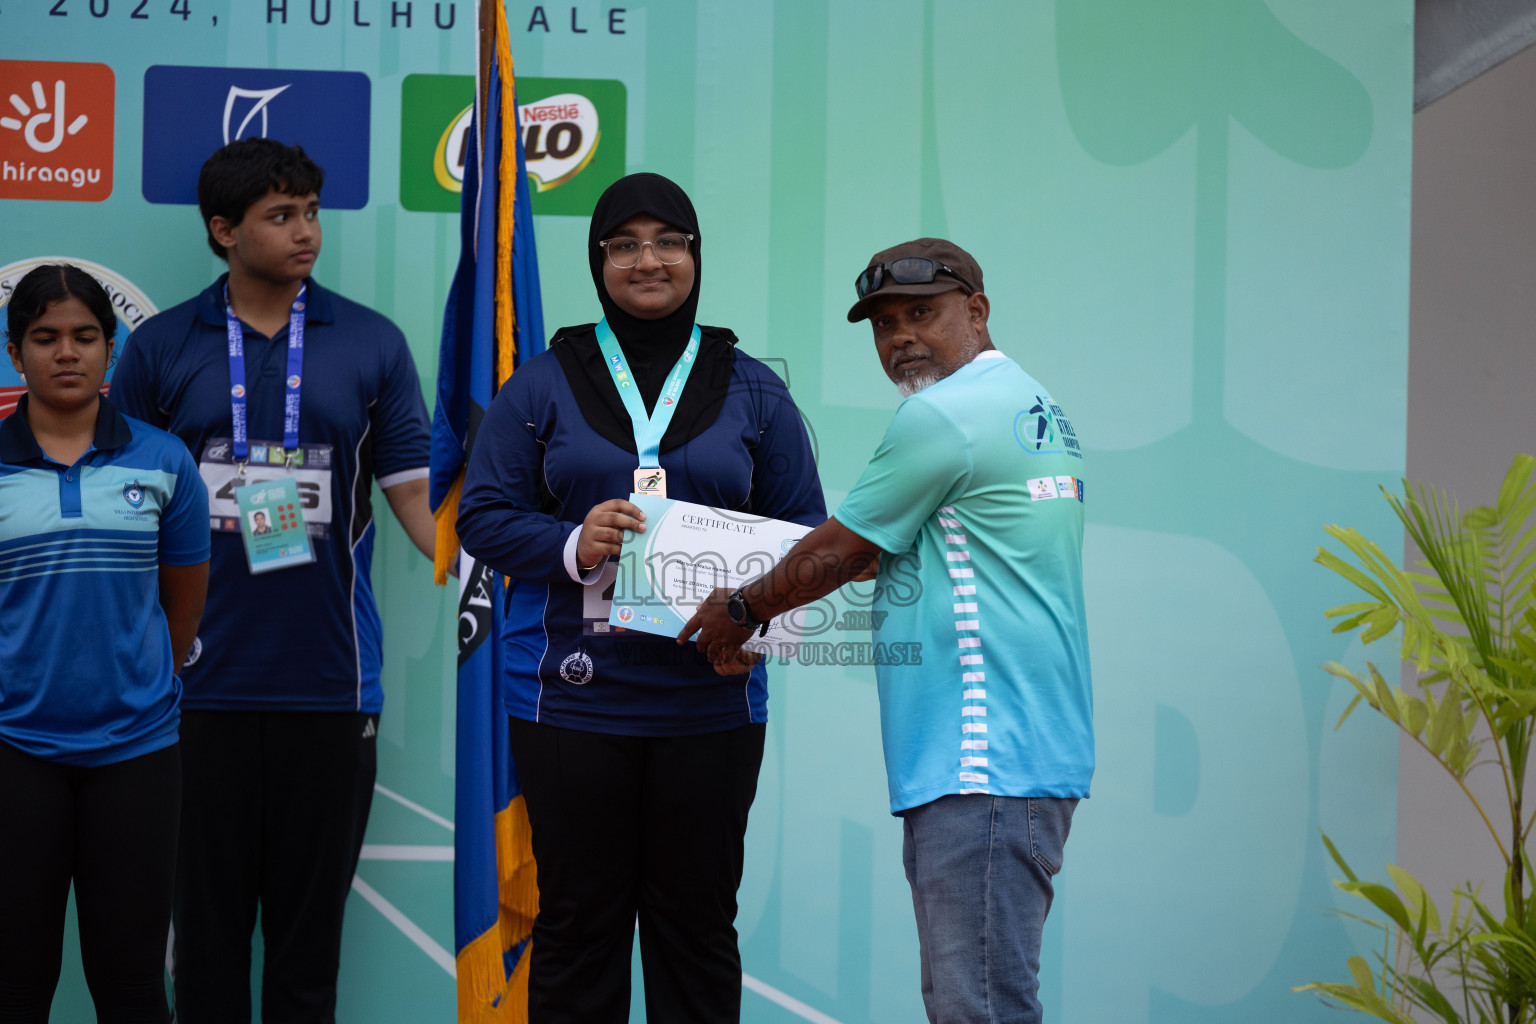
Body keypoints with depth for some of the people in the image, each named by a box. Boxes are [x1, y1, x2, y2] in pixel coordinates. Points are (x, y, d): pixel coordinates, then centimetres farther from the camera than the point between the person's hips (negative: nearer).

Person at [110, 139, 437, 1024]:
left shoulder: (372, 343, 5)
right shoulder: (162, 348, 5)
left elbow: (416, 492, 1)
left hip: (329, 681, 0)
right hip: (201, 678, 0)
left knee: (311, 918, 7)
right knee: (208, 918, 6)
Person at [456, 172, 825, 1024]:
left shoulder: (753, 392, 10)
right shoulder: (543, 384, 6)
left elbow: (804, 529, 10)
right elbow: (483, 515, 3)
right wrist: (571, 546, -17)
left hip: (708, 699, 1)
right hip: (571, 696, -1)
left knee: (698, 922, 7)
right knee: (576, 922, 5)